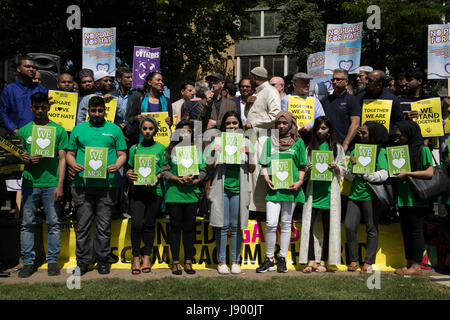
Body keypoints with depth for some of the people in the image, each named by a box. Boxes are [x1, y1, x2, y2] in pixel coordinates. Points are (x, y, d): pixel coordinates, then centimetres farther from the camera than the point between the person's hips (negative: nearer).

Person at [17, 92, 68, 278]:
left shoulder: (58, 130, 5)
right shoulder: (24, 130, 11)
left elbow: (62, 159, 3)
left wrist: (60, 185, -5)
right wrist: (27, 160, -10)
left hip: (51, 184, -2)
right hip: (29, 183, 2)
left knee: (54, 223, 1)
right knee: (27, 223, 4)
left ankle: (52, 261, 11)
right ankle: (28, 262, 13)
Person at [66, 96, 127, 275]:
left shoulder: (114, 129, 11)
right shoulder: (78, 129, 14)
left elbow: (122, 154, 10)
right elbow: (70, 153, 15)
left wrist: (117, 166, -11)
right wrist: (73, 164, -7)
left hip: (107, 184, -1)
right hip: (82, 184, 1)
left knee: (104, 226, 4)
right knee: (83, 225, 4)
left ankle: (102, 259, 15)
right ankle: (82, 261, 13)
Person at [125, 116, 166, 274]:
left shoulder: (161, 148, 7)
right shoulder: (134, 148, 12)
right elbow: (130, 168, 14)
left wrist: (157, 178, -13)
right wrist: (129, 174, -8)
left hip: (155, 191, -1)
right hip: (137, 189, 1)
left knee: (149, 224, 4)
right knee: (136, 223, -9)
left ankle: (147, 256, 17)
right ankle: (136, 257, 5)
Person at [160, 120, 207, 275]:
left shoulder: (196, 150, 9)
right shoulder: (170, 150, 5)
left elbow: (203, 171, 6)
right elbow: (164, 170, -1)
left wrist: (194, 181, -12)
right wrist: (179, 179, -15)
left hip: (191, 194, 1)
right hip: (174, 193, -1)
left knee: (189, 227, 6)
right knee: (175, 227, 4)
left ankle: (188, 262, 15)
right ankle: (175, 262, 13)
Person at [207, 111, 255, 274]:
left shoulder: (245, 142, 8)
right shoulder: (218, 141, 5)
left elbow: (251, 169, 6)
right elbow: (209, 168, 4)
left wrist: (248, 153, -11)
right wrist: (213, 152, -12)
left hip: (238, 189, 1)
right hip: (221, 188, -1)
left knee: (236, 226, 5)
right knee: (222, 226, 2)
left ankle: (235, 261, 16)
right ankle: (221, 261, 12)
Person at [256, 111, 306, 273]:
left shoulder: (298, 142, 8)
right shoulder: (270, 141, 11)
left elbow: (302, 166, 8)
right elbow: (264, 164, 11)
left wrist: (300, 182, -6)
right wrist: (267, 178, -6)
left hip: (290, 187, 0)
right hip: (273, 188, 0)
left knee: (286, 223, 7)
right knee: (271, 224, -7)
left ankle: (282, 260, 17)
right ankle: (269, 260, 6)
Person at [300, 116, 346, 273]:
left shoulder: (337, 148, 12)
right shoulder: (310, 148, 14)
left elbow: (343, 170, 10)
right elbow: (305, 174, 14)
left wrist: (335, 167, -10)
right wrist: (308, 169, -8)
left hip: (329, 191, -1)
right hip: (313, 191, 1)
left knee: (328, 226, 0)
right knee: (308, 225, -9)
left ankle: (323, 262, 8)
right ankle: (311, 261, -5)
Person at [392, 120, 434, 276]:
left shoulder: (422, 149, -5)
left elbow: (430, 172, -12)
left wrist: (407, 174, -13)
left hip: (417, 199, -8)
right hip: (403, 198, 8)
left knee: (416, 232, -3)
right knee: (406, 232, 10)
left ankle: (416, 266, 3)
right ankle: (409, 264, 18)